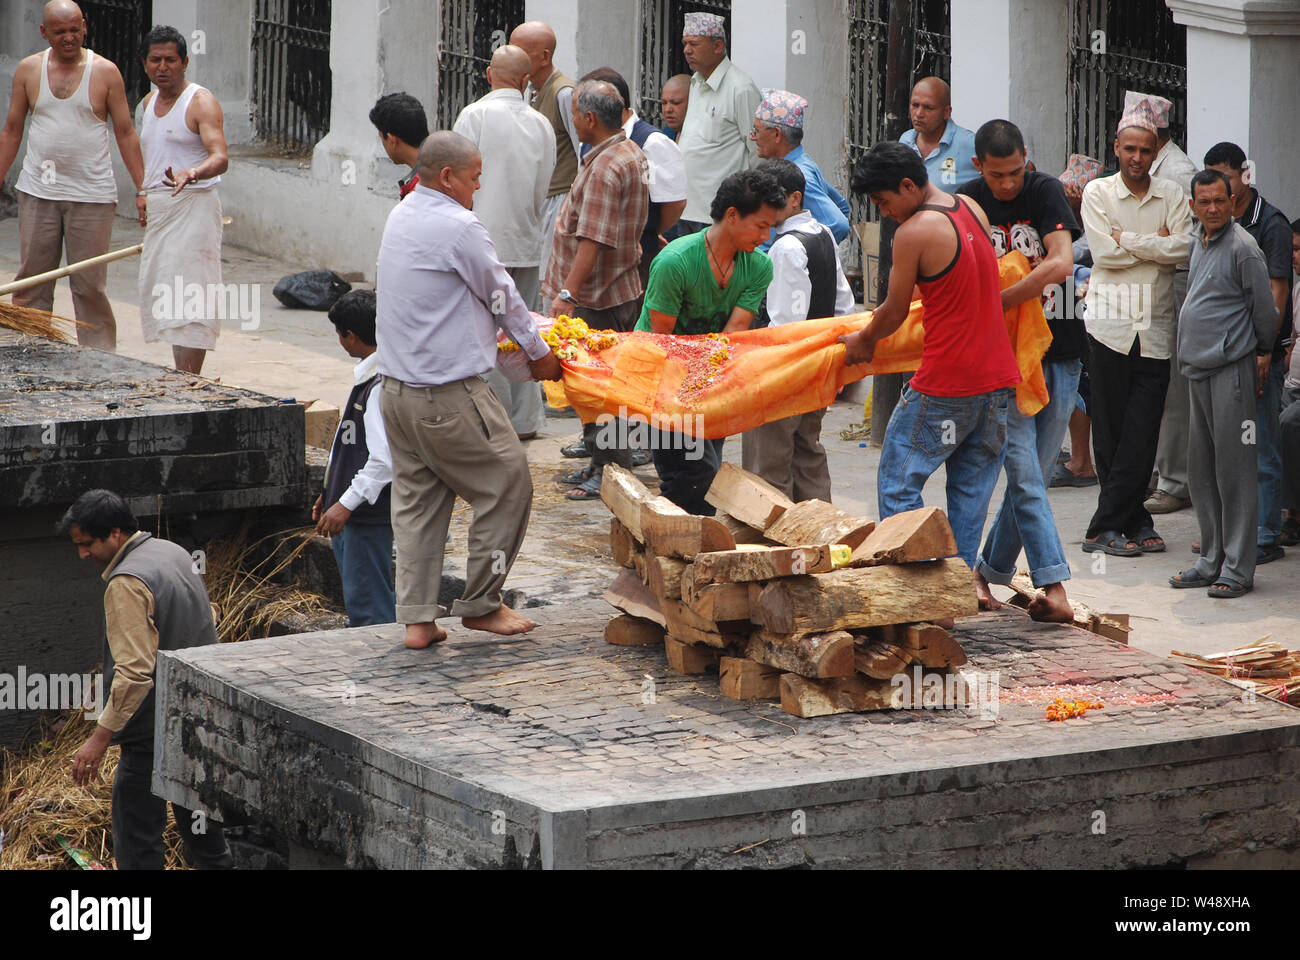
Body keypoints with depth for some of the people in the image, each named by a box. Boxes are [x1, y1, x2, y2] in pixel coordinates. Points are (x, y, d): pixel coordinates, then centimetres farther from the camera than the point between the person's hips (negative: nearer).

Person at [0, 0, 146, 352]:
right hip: (38, 191, 2)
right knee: (32, 280, 3)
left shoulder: (105, 72, 0)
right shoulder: (28, 70, 6)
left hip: (91, 193, -2)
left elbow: (125, 134, 2)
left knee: (90, 286, 0)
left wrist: (142, 190, -4)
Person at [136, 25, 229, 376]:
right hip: (158, 210, 9)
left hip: (193, 206, -9)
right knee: (162, 295, 8)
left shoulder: (201, 102, -12)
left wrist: (193, 173, -44)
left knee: (188, 301, -13)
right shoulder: (150, 103, 14)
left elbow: (220, 157, -26)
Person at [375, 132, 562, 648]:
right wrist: (539, 353, 10)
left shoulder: (399, 218, 11)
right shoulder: (459, 227, -16)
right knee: (506, 484, 4)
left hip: (397, 387, 9)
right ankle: (481, 603, 9)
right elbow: (501, 295, -7)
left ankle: (416, 618, 9)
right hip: (448, 396, -9)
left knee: (415, 499, 12)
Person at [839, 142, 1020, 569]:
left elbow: (895, 313, -5)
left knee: (898, 485, 3)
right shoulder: (973, 209, 9)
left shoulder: (914, 233, -14)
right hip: (999, 378, 8)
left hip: (945, 385, -8)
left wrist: (863, 340, 15)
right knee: (971, 489, 12)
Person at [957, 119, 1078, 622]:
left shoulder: (1046, 191, -5)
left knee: (1031, 477, 7)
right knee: (1024, 478, -11)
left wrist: (998, 301, -20)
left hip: (1059, 356, 1)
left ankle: (988, 570, 23)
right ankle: (1053, 587, -16)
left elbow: (1061, 264, -19)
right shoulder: (967, 202, 0)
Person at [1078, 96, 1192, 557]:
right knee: (1111, 430, -1)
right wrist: (1155, 244, -6)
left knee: (1142, 432, -3)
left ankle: (1105, 528, 1)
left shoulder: (1171, 194, 10)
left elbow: (1183, 249, -5)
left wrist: (1128, 240, -8)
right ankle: (1134, 520, 9)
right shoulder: (1098, 192, 4)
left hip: (1155, 327, 2)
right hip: (1111, 323, -2)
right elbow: (1104, 252, -8)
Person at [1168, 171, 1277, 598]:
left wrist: (1262, 353, 8)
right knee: (1202, 471, 11)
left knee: (1233, 470, -6)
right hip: (1198, 370, 8)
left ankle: (1238, 569, -4)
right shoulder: (1198, 241, 15)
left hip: (1231, 370, -8)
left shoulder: (1242, 247, -11)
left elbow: (1264, 311, -5)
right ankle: (1212, 561, 18)